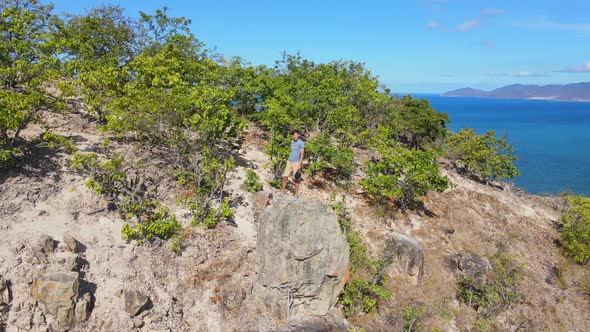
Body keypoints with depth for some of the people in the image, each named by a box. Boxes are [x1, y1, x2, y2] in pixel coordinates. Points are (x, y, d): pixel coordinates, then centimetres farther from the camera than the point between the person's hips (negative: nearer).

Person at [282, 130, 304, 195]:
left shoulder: (301, 143, -7)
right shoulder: (292, 141, 13)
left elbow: (302, 154, -10)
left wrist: (299, 164, -16)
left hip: (296, 163, -6)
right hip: (289, 162, 6)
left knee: (296, 179, -1)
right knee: (284, 177, 1)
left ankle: (296, 194, 7)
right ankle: (283, 191, 12)